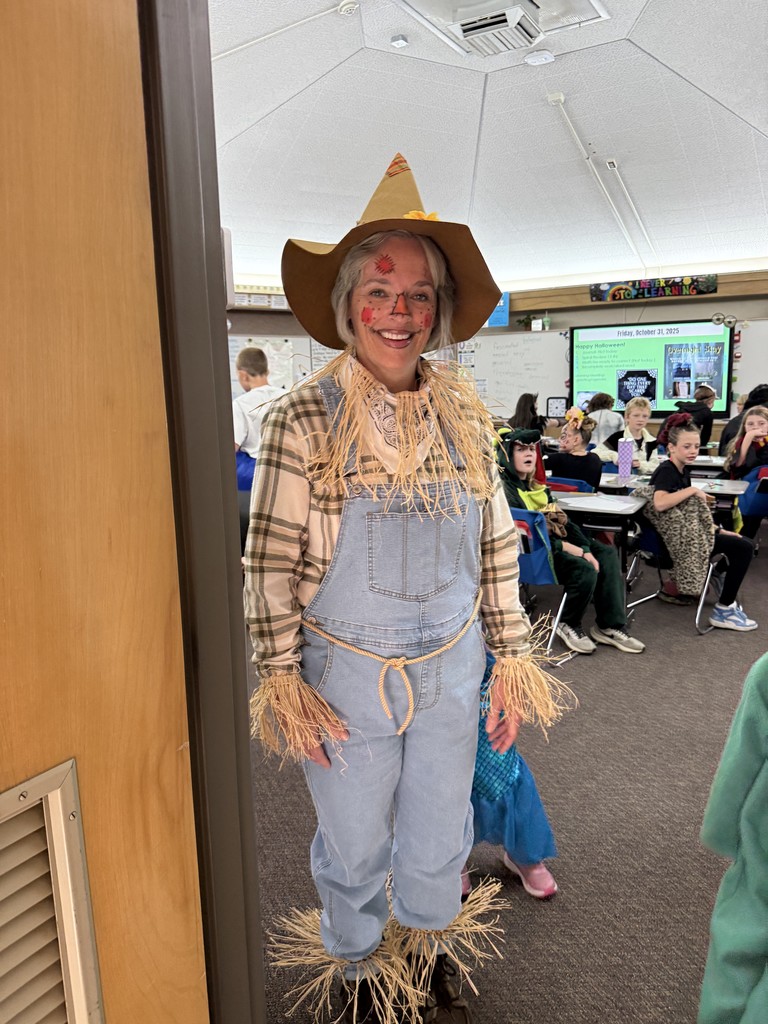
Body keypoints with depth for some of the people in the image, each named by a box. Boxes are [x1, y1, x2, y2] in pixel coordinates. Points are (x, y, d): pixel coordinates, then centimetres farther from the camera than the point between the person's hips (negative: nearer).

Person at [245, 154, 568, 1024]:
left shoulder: (466, 416, -3)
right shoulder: (302, 419, -14)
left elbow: (496, 546, 3)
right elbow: (269, 563, -10)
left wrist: (511, 663, 4)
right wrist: (281, 684, -10)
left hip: (451, 673, 3)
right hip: (345, 680, -3)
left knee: (439, 843, 23)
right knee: (355, 848, 18)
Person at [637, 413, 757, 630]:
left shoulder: (683, 470, 11)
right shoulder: (666, 471, -16)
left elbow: (691, 513, 15)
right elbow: (659, 503, -35)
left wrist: (717, 529, 7)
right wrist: (693, 490, -24)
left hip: (688, 533, 9)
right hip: (678, 539, -9)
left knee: (744, 544, 11)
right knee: (743, 548, -10)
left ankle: (728, 601, 22)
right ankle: (724, 610, 0)